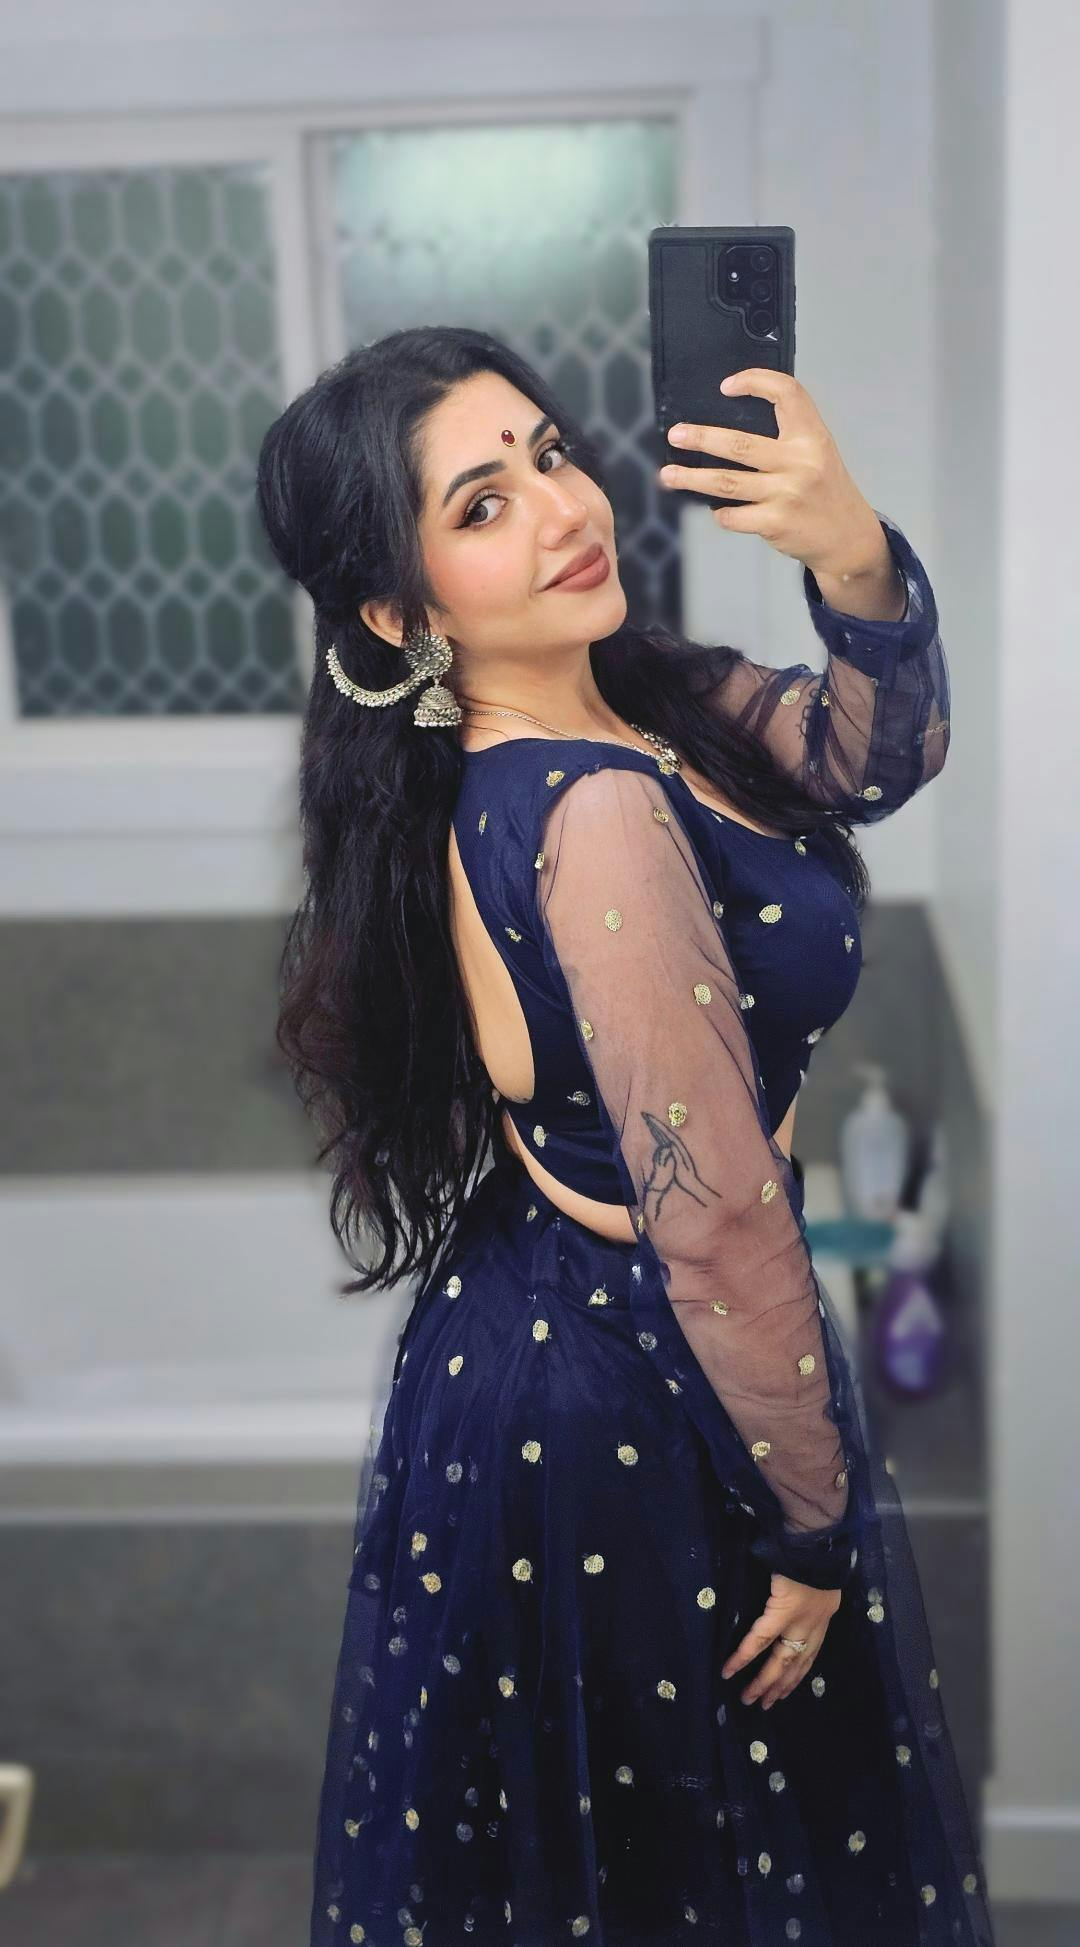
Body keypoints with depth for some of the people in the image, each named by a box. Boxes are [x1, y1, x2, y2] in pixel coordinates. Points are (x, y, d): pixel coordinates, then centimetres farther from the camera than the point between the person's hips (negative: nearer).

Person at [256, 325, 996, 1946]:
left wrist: (855, 554, -21)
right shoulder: (593, 816, -32)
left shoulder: (629, 689, -6)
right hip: (629, 1415, -8)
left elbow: (871, 760, 0)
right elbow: (720, 1229, -28)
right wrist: (816, 1529, -15)